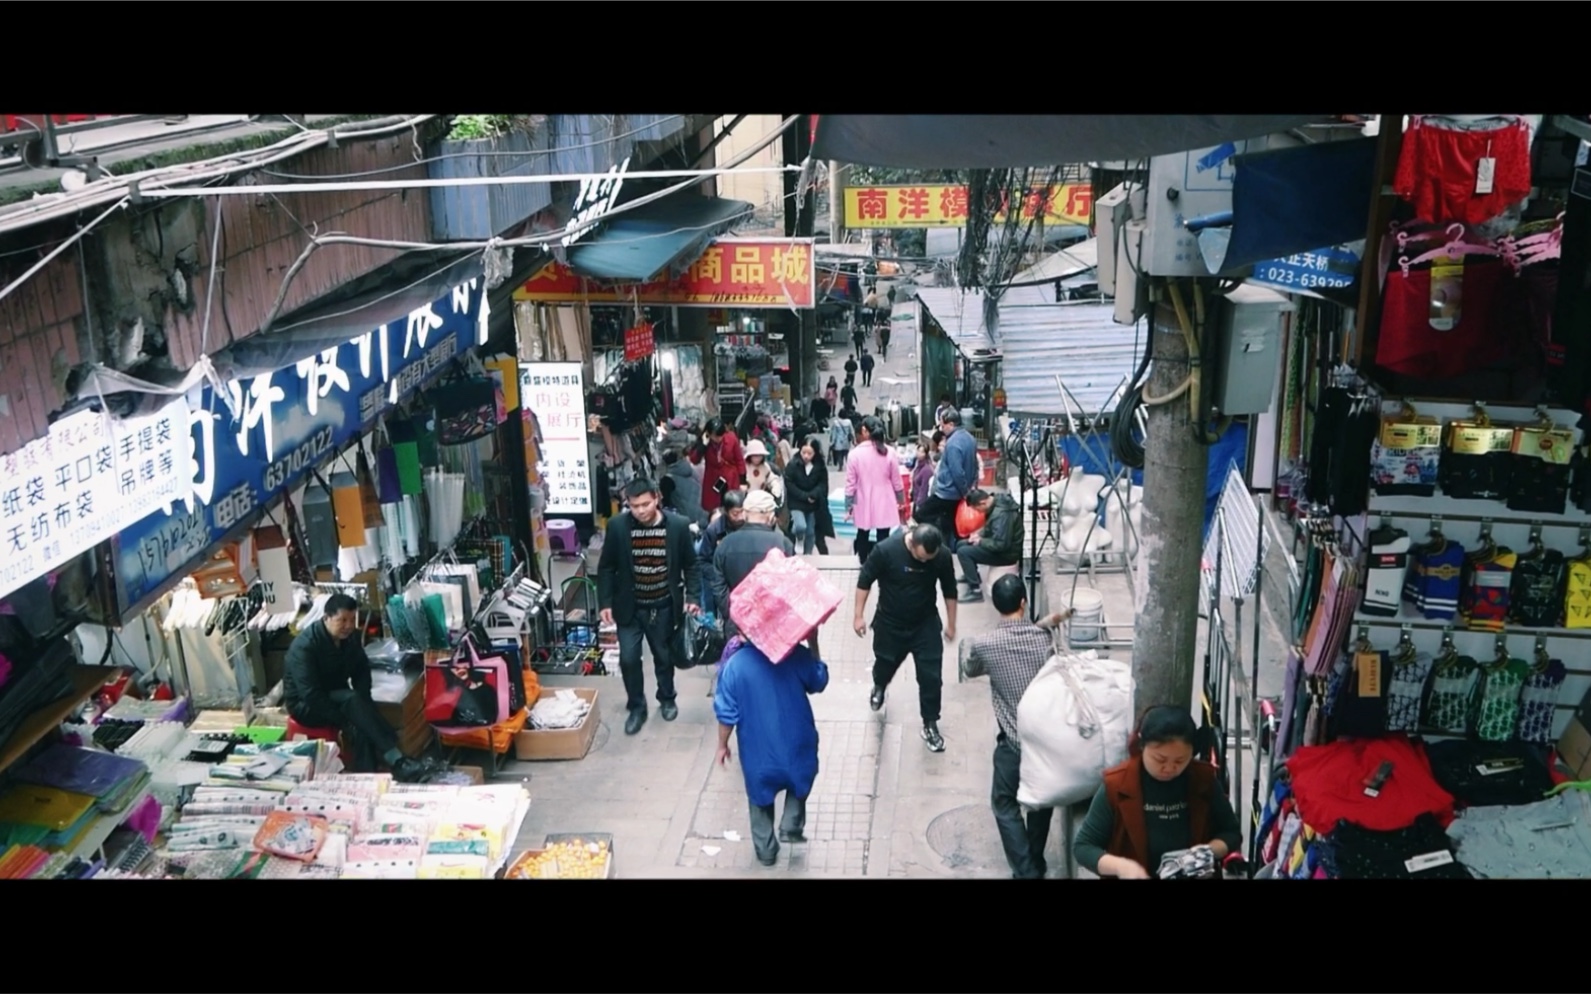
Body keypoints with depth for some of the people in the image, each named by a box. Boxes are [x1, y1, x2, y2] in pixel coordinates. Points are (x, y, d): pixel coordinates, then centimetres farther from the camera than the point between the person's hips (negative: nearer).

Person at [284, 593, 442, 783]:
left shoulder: (350, 636, -4)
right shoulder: (305, 646, -24)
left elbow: (362, 669, 8)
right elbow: (311, 695, -29)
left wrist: (361, 703, -12)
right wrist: (345, 721, -30)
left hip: (337, 698, 7)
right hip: (306, 704, -6)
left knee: (363, 726, -29)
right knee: (352, 700, -35)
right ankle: (398, 762, -44)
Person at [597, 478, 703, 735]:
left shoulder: (678, 525, -12)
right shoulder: (617, 526, -12)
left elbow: (690, 565, -2)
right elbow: (606, 568, -3)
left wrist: (693, 597, -10)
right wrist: (605, 602, -7)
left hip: (664, 607, 0)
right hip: (630, 608, 0)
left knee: (664, 657, 15)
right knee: (628, 658, -2)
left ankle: (666, 699, 40)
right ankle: (636, 707, 20)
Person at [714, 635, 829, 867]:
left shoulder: (734, 665, -16)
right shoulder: (796, 655, -15)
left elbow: (727, 714, -9)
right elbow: (819, 683, 2)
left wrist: (722, 745, 6)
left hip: (758, 750, 0)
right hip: (796, 743, 0)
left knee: (760, 795, 23)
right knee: (799, 778, 32)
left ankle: (765, 849, 32)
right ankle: (791, 826, 23)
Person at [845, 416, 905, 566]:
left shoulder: (855, 453, -10)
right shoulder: (889, 452, -6)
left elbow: (850, 484, -7)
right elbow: (896, 481, 1)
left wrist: (848, 506, 2)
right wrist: (901, 500, 17)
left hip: (863, 505, 0)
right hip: (884, 504, 0)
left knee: (863, 536, 17)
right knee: (883, 538, 2)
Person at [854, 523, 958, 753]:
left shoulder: (942, 556, -19)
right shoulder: (885, 550, -27)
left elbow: (949, 590, -3)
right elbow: (864, 581, -13)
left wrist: (951, 624, 4)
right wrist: (858, 616, -10)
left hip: (926, 624, 1)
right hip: (889, 624, 0)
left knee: (931, 677, -1)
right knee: (885, 664, 22)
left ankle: (930, 724, 17)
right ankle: (879, 687, 57)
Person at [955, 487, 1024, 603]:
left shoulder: (1001, 514, -32)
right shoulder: (996, 500, -1)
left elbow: (1001, 545, -32)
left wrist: (980, 541, -17)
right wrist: (979, 534, 0)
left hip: (1006, 552, -10)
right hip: (1000, 543, 10)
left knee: (963, 552, -17)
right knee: (961, 545, 15)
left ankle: (976, 590, -13)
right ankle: (971, 575, 35)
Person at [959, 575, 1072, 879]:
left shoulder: (984, 644, -15)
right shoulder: (1045, 637, -8)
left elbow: (969, 671, 7)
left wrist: (967, 646, 23)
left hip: (1014, 742, -3)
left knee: (1005, 805, 17)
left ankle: (1027, 873, 9)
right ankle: (1036, 867, 36)